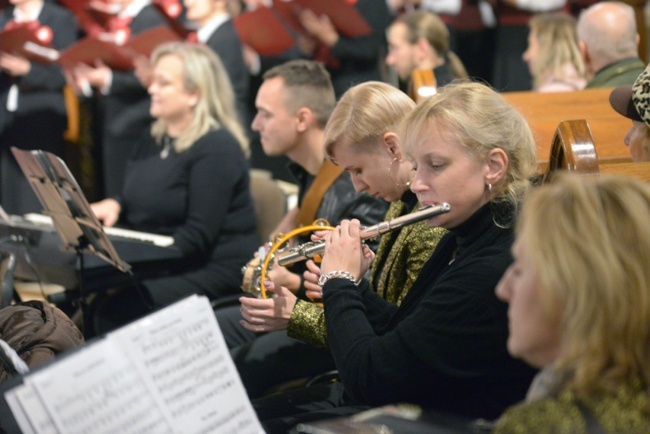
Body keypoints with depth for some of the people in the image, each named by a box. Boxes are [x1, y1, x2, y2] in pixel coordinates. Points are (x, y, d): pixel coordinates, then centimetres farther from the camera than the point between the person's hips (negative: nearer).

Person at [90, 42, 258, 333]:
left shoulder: (216, 148, -12)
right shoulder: (153, 143, 16)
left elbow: (198, 236, -19)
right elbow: (138, 207, 22)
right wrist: (114, 205, -1)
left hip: (213, 274, -8)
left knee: (113, 308, -28)